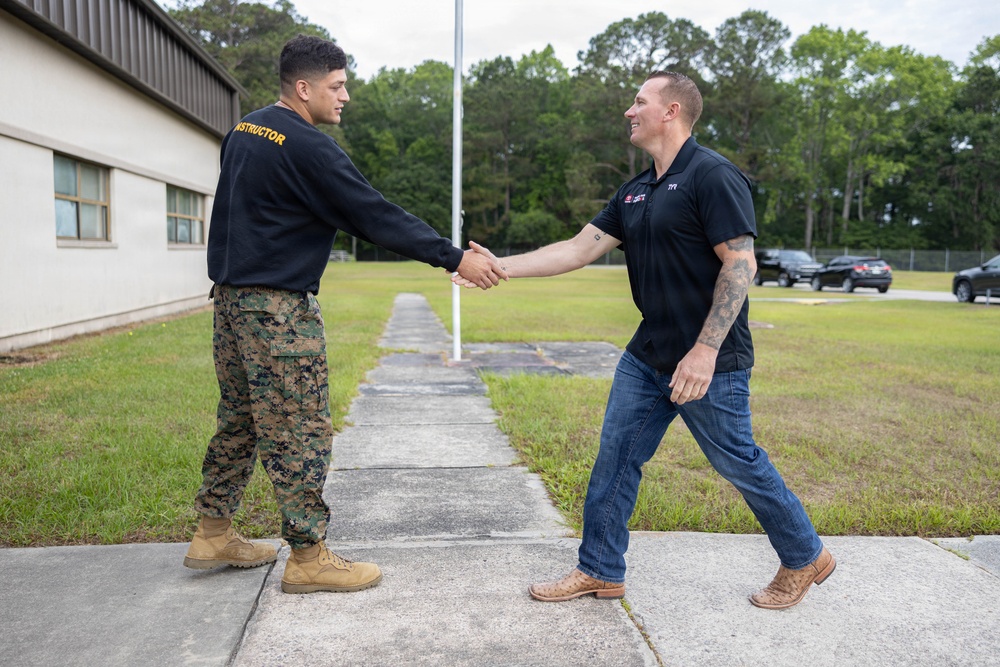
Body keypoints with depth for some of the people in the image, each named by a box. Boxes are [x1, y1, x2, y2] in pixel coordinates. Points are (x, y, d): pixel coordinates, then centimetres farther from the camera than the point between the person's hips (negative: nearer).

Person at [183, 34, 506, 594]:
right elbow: (376, 216, -18)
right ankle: (309, 558, 9)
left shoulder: (245, 131, 14)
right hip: (279, 307, -10)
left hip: (232, 296, 10)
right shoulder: (306, 147, -16)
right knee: (301, 431, -1)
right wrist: (455, 258, -14)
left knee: (240, 419, 18)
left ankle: (213, 535, 29)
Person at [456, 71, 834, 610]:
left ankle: (805, 558, 30)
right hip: (647, 357, 8)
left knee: (738, 462, 5)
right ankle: (601, 570, 22)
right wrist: (502, 267, 1)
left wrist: (706, 349, -25)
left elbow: (740, 264, -19)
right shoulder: (635, 193, 13)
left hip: (710, 362, -8)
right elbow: (581, 248, 8)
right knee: (615, 457, 7)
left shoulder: (713, 176, -13)